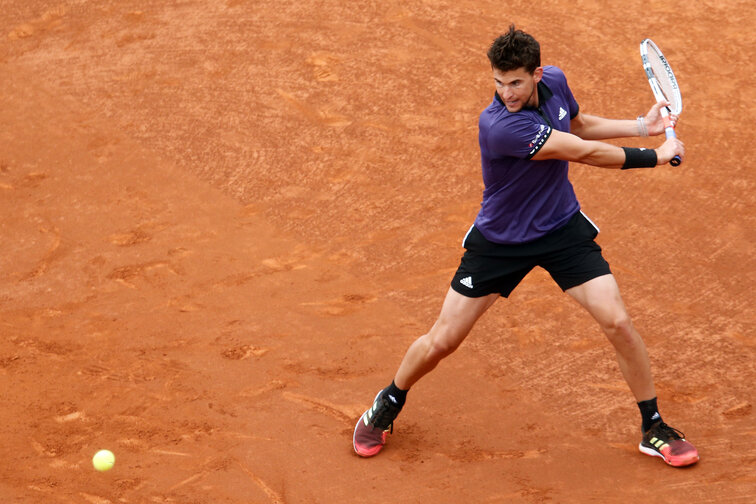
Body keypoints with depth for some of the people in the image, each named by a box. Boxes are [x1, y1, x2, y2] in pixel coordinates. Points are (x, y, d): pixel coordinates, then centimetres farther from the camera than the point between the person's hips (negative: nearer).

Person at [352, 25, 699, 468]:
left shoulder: (555, 82, -10)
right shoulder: (498, 125, -33)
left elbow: (578, 124, 16)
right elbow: (582, 152, -27)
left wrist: (640, 126, 4)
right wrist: (655, 156, -16)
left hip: (562, 228, 4)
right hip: (500, 241, -4)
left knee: (618, 322, -8)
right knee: (442, 341, 2)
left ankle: (654, 429, 10)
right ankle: (389, 404, 32)